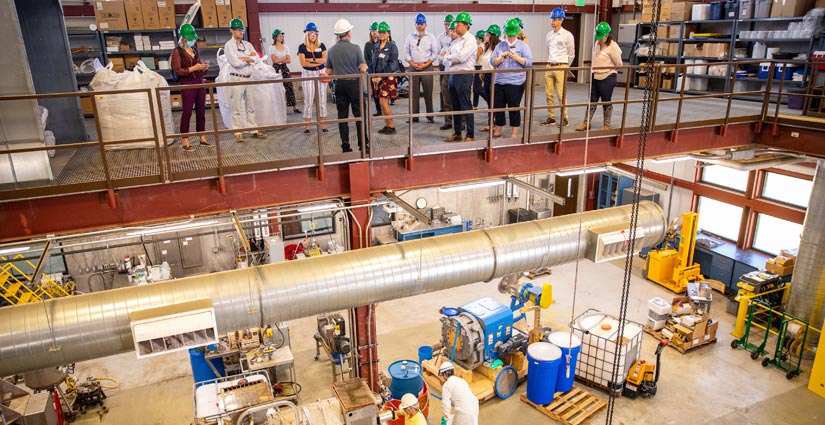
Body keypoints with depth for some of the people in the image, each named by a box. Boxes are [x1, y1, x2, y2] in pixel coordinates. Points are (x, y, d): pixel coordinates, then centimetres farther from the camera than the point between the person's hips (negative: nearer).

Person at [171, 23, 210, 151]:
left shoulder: (195, 50, 13)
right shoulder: (177, 51, -5)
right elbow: (177, 70, -11)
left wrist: (204, 67, -2)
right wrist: (193, 68, -19)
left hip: (199, 83, 6)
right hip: (187, 84, -6)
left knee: (201, 111, 8)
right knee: (187, 112, -3)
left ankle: (202, 138, 16)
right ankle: (185, 141, 2)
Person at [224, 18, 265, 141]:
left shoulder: (247, 44, 13)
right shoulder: (229, 45, -4)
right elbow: (236, 62, -17)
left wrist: (243, 58, -12)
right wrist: (249, 59, -4)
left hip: (249, 78, 6)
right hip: (237, 79, -6)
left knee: (251, 106, 11)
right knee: (237, 108, -2)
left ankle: (253, 130, 18)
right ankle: (238, 132, 4)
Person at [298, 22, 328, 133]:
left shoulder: (321, 46, 6)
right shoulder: (302, 47, 0)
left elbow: (325, 59, -5)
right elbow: (303, 63, -9)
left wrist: (312, 60, -12)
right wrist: (318, 62, -8)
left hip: (321, 73, 2)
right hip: (307, 74, -2)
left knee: (322, 100, 3)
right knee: (308, 100, -1)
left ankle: (323, 125, 8)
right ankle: (307, 126, 4)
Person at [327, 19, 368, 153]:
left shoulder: (332, 50, 3)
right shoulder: (355, 48, -8)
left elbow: (329, 72, 8)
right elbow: (363, 69, -10)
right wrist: (364, 67, 12)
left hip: (339, 85, 3)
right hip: (354, 83, -3)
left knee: (342, 116, 6)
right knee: (359, 115, 3)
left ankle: (345, 146, 8)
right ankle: (363, 144, 2)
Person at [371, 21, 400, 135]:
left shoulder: (392, 46, -6)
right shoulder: (376, 47, 12)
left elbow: (392, 64, -13)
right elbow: (373, 62, 15)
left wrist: (381, 77, -18)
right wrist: (373, 76, 0)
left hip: (388, 77, -6)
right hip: (377, 78, 6)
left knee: (384, 102, -11)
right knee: (383, 103, 8)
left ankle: (392, 126, -2)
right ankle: (386, 125, 16)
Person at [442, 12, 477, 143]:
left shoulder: (470, 40, -10)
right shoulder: (456, 40, 15)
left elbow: (461, 57, -20)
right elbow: (447, 57, 15)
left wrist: (447, 56, -4)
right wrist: (452, 61, -8)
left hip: (464, 75, -8)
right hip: (453, 74, 8)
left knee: (466, 106, -4)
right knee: (455, 106, 13)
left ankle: (470, 136, 3)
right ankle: (457, 133, 23)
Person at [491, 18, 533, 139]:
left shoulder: (523, 45, 2)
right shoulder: (499, 45, 11)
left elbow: (529, 62, -6)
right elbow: (493, 62, 6)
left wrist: (516, 57, -18)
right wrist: (501, 57, -13)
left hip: (516, 83, -3)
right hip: (499, 81, 4)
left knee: (514, 108, 2)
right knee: (498, 106, 7)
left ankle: (515, 133, 11)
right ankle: (497, 130, 21)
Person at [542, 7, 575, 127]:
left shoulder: (567, 35, -6)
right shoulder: (549, 35, 9)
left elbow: (571, 54, 2)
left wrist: (564, 67, 9)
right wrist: (551, 63, 17)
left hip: (561, 67, -5)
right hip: (549, 67, 5)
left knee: (561, 95, -6)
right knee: (549, 94, 5)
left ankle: (564, 118, 2)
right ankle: (551, 117, 14)